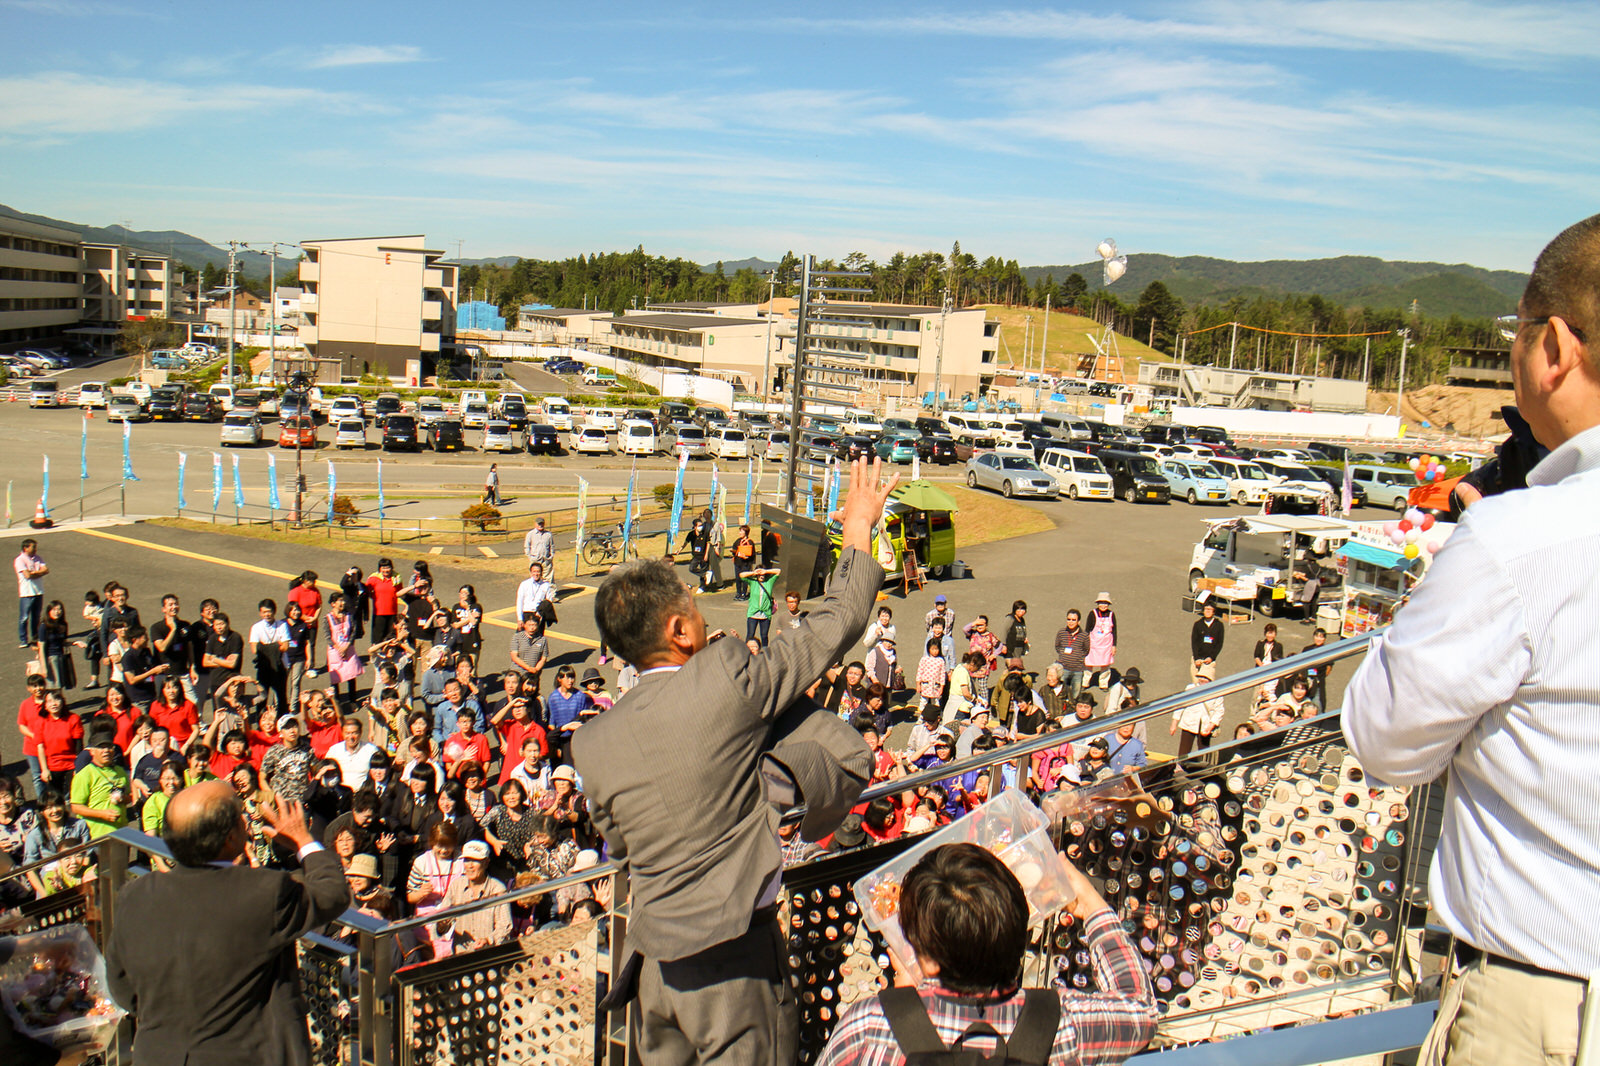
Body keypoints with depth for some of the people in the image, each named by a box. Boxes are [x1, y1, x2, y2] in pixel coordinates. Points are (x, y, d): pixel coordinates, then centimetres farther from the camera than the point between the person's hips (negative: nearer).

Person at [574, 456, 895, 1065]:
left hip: (652, 962, 6)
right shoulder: (725, 680, -16)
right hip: (735, 958, -5)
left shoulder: (591, 744, -1)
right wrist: (859, 523, 7)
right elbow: (835, 626, -6)